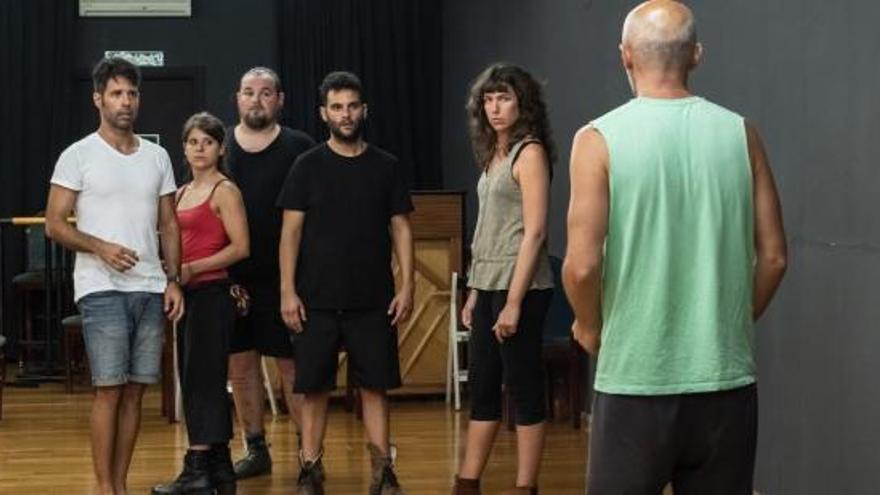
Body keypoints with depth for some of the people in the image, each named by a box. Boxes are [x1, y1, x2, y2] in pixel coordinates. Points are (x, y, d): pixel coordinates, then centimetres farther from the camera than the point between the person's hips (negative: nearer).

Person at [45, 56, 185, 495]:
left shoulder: (157, 157, 13)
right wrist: (100, 247, -20)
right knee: (109, 389, -7)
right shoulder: (78, 156, -2)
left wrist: (173, 280, 6)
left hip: (150, 289, 5)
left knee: (134, 391, 6)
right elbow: (54, 224, -5)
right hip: (101, 289, -5)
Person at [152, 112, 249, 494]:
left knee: (203, 378, -7)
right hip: (187, 294, 8)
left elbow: (240, 247, -13)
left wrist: (191, 269, -17)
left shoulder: (225, 191, -6)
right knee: (195, 380, 10)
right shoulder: (181, 194, 17)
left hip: (212, 292, -8)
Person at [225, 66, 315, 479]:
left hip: (283, 277, -3)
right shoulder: (219, 147, 8)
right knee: (240, 364, 8)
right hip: (231, 277, 3)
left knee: (292, 365, -1)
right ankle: (256, 449, 20)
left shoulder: (299, 148, 0)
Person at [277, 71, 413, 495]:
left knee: (375, 385, 3)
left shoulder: (386, 167, 5)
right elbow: (291, 231, 0)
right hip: (317, 300, -1)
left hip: (373, 301, 1)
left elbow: (401, 228, 6)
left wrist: (407, 287, -2)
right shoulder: (308, 166, 2)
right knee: (314, 387, 3)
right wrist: (288, 291, -7)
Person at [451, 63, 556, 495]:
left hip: (519, 287, -8)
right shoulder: (493, 155, 14)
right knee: (481, 386, 10)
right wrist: (474, 293, 14)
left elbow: (534, 232, -16)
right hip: (489, 284, 8)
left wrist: (514, 301, -19)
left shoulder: (529, 153, -9)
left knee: (523, 386, -2)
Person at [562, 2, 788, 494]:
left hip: (636, 381, -3)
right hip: (727, 379, 3)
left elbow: (582, 265, -13)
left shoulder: (600, 139, -7)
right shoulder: (740, 134, 2)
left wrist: (590, 327, 5)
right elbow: (773, 257, 3)